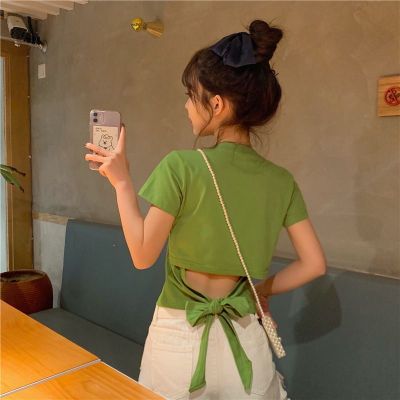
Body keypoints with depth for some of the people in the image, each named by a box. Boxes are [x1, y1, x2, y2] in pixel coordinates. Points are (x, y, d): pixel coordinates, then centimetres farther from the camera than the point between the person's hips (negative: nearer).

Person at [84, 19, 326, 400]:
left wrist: (122, 182, -6)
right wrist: (262, 289, 10)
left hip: (180, 336, -2)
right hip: (246, 339, 3)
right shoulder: (280, 180, -7)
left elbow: (143, 255, -12)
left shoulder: (180, 166, -20)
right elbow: (313, 264, -1)